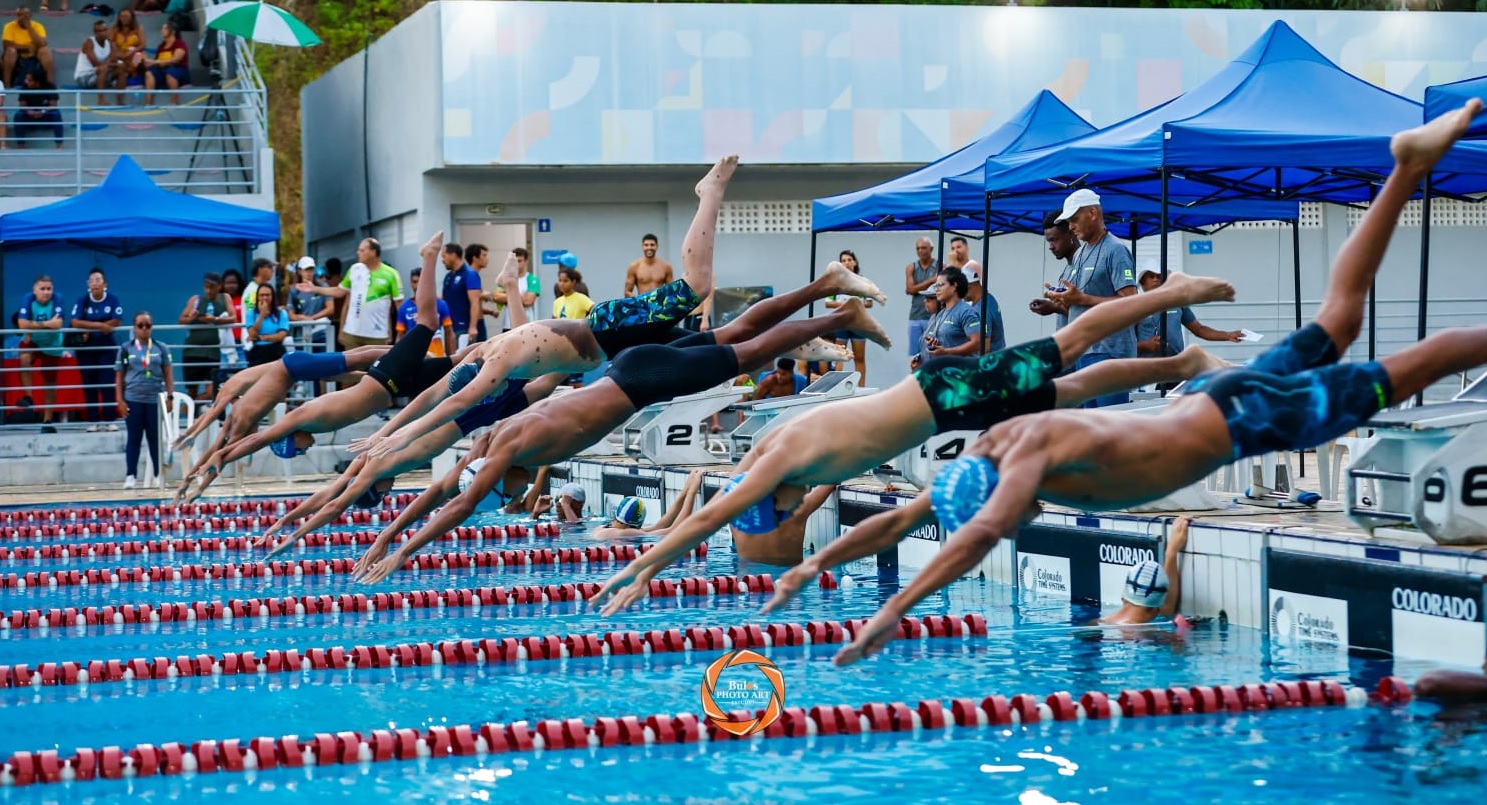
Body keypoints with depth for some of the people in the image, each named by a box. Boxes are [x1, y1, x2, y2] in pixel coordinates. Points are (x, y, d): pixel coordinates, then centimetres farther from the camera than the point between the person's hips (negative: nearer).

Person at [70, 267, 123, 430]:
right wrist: (99, 325, -22)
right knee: (89, 385, 1)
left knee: (108, 384, -6)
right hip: (86, 349, 1)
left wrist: (90, 329, -15)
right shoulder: (82, 300, -3)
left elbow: (117, 321, -14)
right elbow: (75, 322, -14)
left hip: (107, 347, -1)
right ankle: (93, 421, 5)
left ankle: (109, 420, -2)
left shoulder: (113, 300, -4)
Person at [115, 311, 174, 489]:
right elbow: (119, 377, 5)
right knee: (133, 438, 2)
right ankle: (130, 476, 4)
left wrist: (170, 397, -1)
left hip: (155, 400, 0)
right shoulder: (126, 349, 4)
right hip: (133, 400, 0)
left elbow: (168, 375, 6)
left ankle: (158, 476, 11)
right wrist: (120, 401, -2)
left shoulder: (160, 349, 6)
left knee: (155, 438, 5)